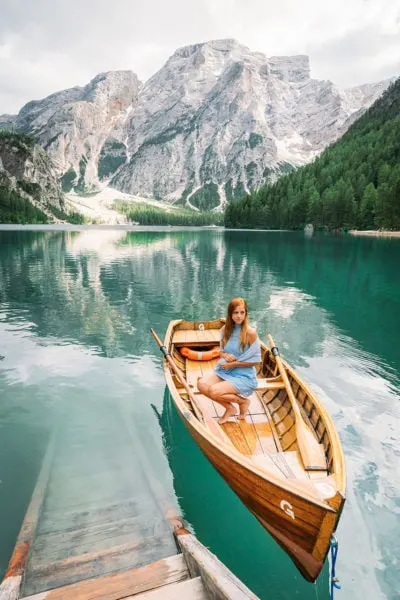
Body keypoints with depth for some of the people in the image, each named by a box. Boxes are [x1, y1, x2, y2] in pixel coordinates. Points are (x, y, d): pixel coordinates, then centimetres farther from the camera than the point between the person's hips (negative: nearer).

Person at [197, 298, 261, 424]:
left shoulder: (250, 333, -15)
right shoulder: (225, 329, 1)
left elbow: (255, 360, -11)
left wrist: (233, 364, -14)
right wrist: (225, 355, -11)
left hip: (244, 376, -6)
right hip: (224, 371, 6)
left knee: (214, 391, -27)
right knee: (201, 384, -20)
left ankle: (243, 401, 3)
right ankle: (229, 408, 3)